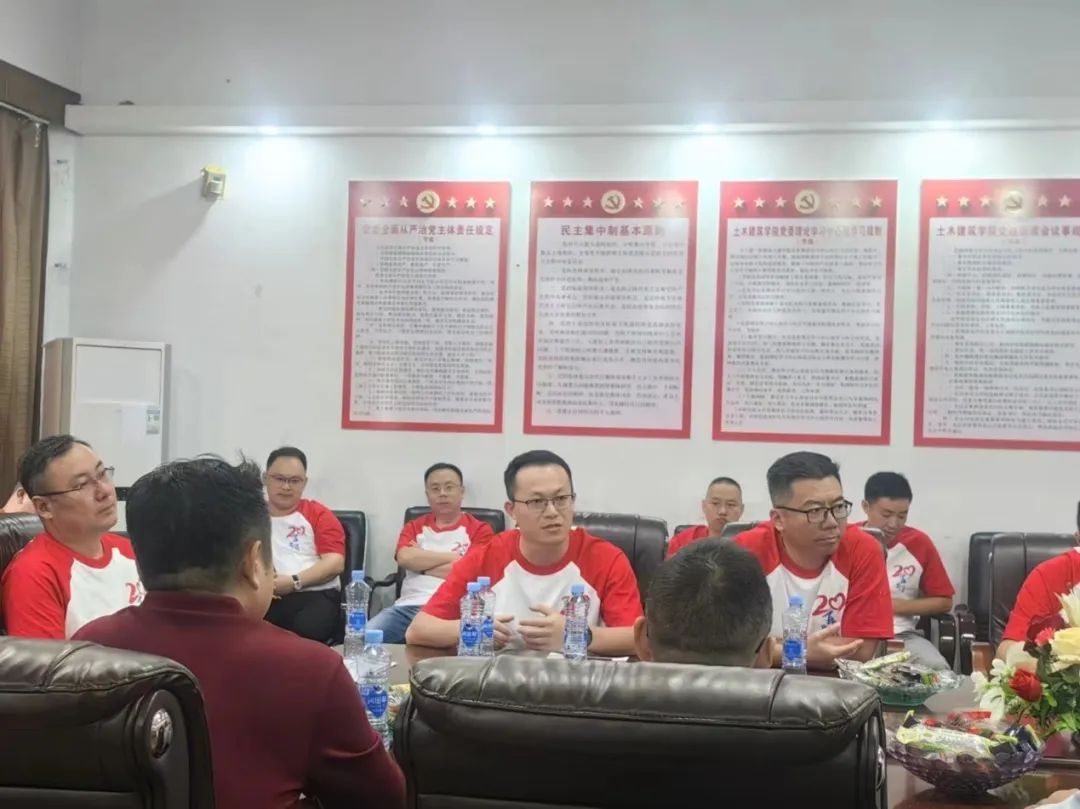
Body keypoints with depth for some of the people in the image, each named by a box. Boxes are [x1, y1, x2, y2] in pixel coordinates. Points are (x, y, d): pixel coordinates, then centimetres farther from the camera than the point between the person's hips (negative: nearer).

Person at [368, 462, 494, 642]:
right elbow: (405, 558, -1)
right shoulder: (414, 527, 21)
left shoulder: (479, 530, 10)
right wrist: (454, 556, -2)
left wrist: (421, 564, 5)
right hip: (409, 606, 4)